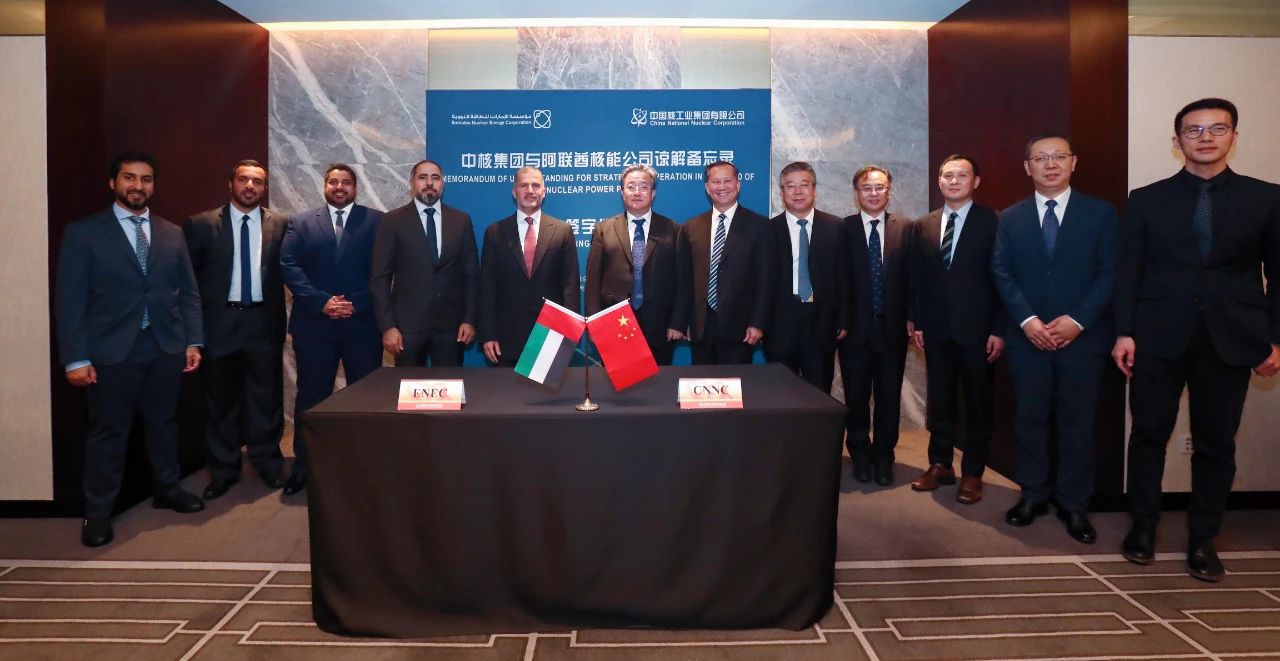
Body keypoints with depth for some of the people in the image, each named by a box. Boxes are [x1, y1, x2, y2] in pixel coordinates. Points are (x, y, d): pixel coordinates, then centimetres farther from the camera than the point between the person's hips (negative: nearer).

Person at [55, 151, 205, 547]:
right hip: (112, 350, -3)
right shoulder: (83, 232, -2)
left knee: (164, 423, 16)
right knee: (108, 432, 5)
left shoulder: (172, 234, 9)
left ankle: (168, 489, 34)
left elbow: (188, 292, 10)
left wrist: (193, 341, 2)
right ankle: (98, 513, 18)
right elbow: (69, 300, -5)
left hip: (166, 347, 3)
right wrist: (76, 358, -11)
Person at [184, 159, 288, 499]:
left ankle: (268, 463, 24)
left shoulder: (279, 225, 3)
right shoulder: (201, 224, 0)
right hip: (220, 321, 0)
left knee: (266, 397, 9)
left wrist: (277, 311, -3)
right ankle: (223, 469, 23)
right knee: (220, 400, 10)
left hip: (263, 322, 1)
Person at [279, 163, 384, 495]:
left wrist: (357, 304, -12)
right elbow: (289, 267, 0)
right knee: (311, 396, 7)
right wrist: (321, 302, -13)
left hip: (363, 323, -1)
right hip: (314, 324, 1)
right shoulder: (300, 223, 10)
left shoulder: (377, 221, 6)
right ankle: (303, 465, 17)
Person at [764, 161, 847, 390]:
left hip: (822, 323, 1)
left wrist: (843, 320, 2)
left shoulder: (835, 227, 5)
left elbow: (843, 276, 5)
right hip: (780, 325, -1)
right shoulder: (769, 229, 3)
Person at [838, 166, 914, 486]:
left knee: (889, 397, 9)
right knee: (856, 397, 8)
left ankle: (883, 458, 23)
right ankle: (861, 457, 25)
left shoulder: (906, 228, 4)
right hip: (855, 327, -1)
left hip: (892, 327, 1)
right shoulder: (842, 229, 0)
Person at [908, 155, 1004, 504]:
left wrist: (998, 329, -9)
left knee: (978, 402, 6)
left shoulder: (992, 222, -2)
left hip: (976, 328, -3)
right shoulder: (924, 225, 10)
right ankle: (940, 465, 22)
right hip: (936, 328, 3)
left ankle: (972, 473, 17)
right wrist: (917, 322, 4)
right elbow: (917, 278, 10)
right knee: (939, 400, 10)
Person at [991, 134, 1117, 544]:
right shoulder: (1010, 218, 9)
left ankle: (1074, 504, 16)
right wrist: (1027, 320, -12)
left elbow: (1110, 273, -2)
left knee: (1077, 423, 5)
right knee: (1029, 419, 7)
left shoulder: (1101, 213, 4)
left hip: (1082, 336, -1)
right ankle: (1033, 495, 20)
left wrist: (1077, 321, -13)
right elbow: (1002, 274, 1)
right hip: (1026, 337, 1)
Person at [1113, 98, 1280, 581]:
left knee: (1216, 443, 7)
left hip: (1230, 340, 1)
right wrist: (1124, 332, -5)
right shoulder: (1147, 200, 4)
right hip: (1158, 337, 0)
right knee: (1149, 434, 5)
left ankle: (1202, 539, 19)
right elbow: (1128, 272, 1)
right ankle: (1143, 526, 20)